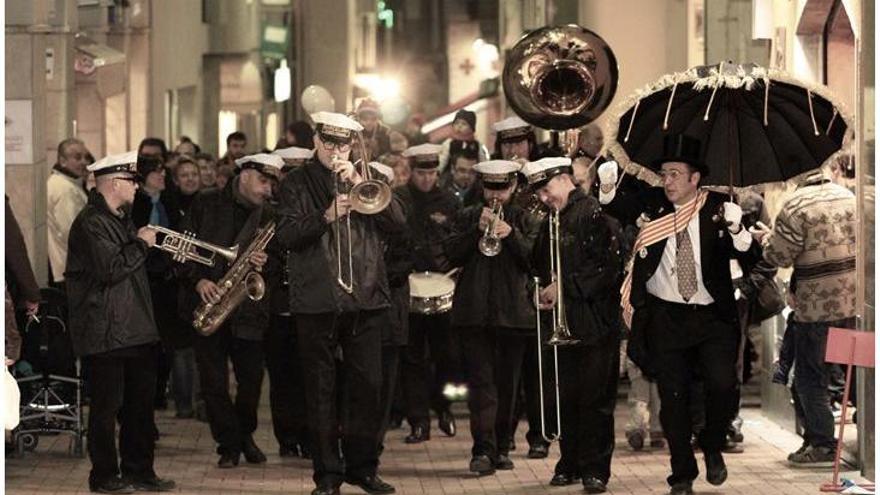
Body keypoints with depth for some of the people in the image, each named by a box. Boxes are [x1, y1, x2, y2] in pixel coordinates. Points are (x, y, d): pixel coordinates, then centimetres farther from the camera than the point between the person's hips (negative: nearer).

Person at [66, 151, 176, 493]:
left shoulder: (121, 219, 17)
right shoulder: (91, 222, -15)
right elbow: (111, 270, -24)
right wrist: (141, 244, -14)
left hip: (135, 329, 10)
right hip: (105, 333, -10)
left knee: (140, 402, 13)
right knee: (107, 405, -1)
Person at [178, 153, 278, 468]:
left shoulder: (269, 215, 7)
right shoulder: (206, 204, 2)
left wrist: (263, 263, -12)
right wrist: (197, 280, -15)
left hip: (247, 309, 2)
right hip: (207, 302, -2)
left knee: (252, 379, 2)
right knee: (213, 381, -2)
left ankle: (245, 436, 25)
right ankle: (229, 445, 10)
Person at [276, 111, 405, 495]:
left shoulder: (366, 178, 12)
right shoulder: (297, 182, 5)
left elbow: (397, 220, -2)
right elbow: (287, 235, -7)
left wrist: (359, 181, -11)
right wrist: (326, 216, -21)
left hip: (365, 298, 2)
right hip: (317, 301, -2)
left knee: (367, 387, 5)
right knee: (321, 391, 1)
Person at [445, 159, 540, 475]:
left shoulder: (524, 220, 9)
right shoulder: (467, 217, 11)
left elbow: (535, 260, -3)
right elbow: (453, 255, -1)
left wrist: (511, 234, -17)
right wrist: (477, 229, -13)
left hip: (514, 313, 1)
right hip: (474, 312, -1)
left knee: (507, 385, 6)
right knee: (481, 382, -8)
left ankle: (501, 449, 15)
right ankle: (482, 450, -13)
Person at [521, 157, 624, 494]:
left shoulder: (596, 214, -9)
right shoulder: (551, 222, 16)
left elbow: (608, 267, -17)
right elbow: (541, 265, 24)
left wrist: (564, 286, -15)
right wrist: (545, 289, 3)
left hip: (596, 320, -7)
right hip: (565, 323, 7)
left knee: (596, 399, -3)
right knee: (568, 396, 10)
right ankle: (570, 463, 17)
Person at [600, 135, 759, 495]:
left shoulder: (718, 209, -5)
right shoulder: (652, 204, 0)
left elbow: (752, 260, -12)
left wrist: (737, 231, -31)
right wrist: (607, 191, -34)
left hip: (712, 317, -1)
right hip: (665, 316, 2)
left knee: (722, 385, -18)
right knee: (673, 398, 5)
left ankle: (712, 447, 11)